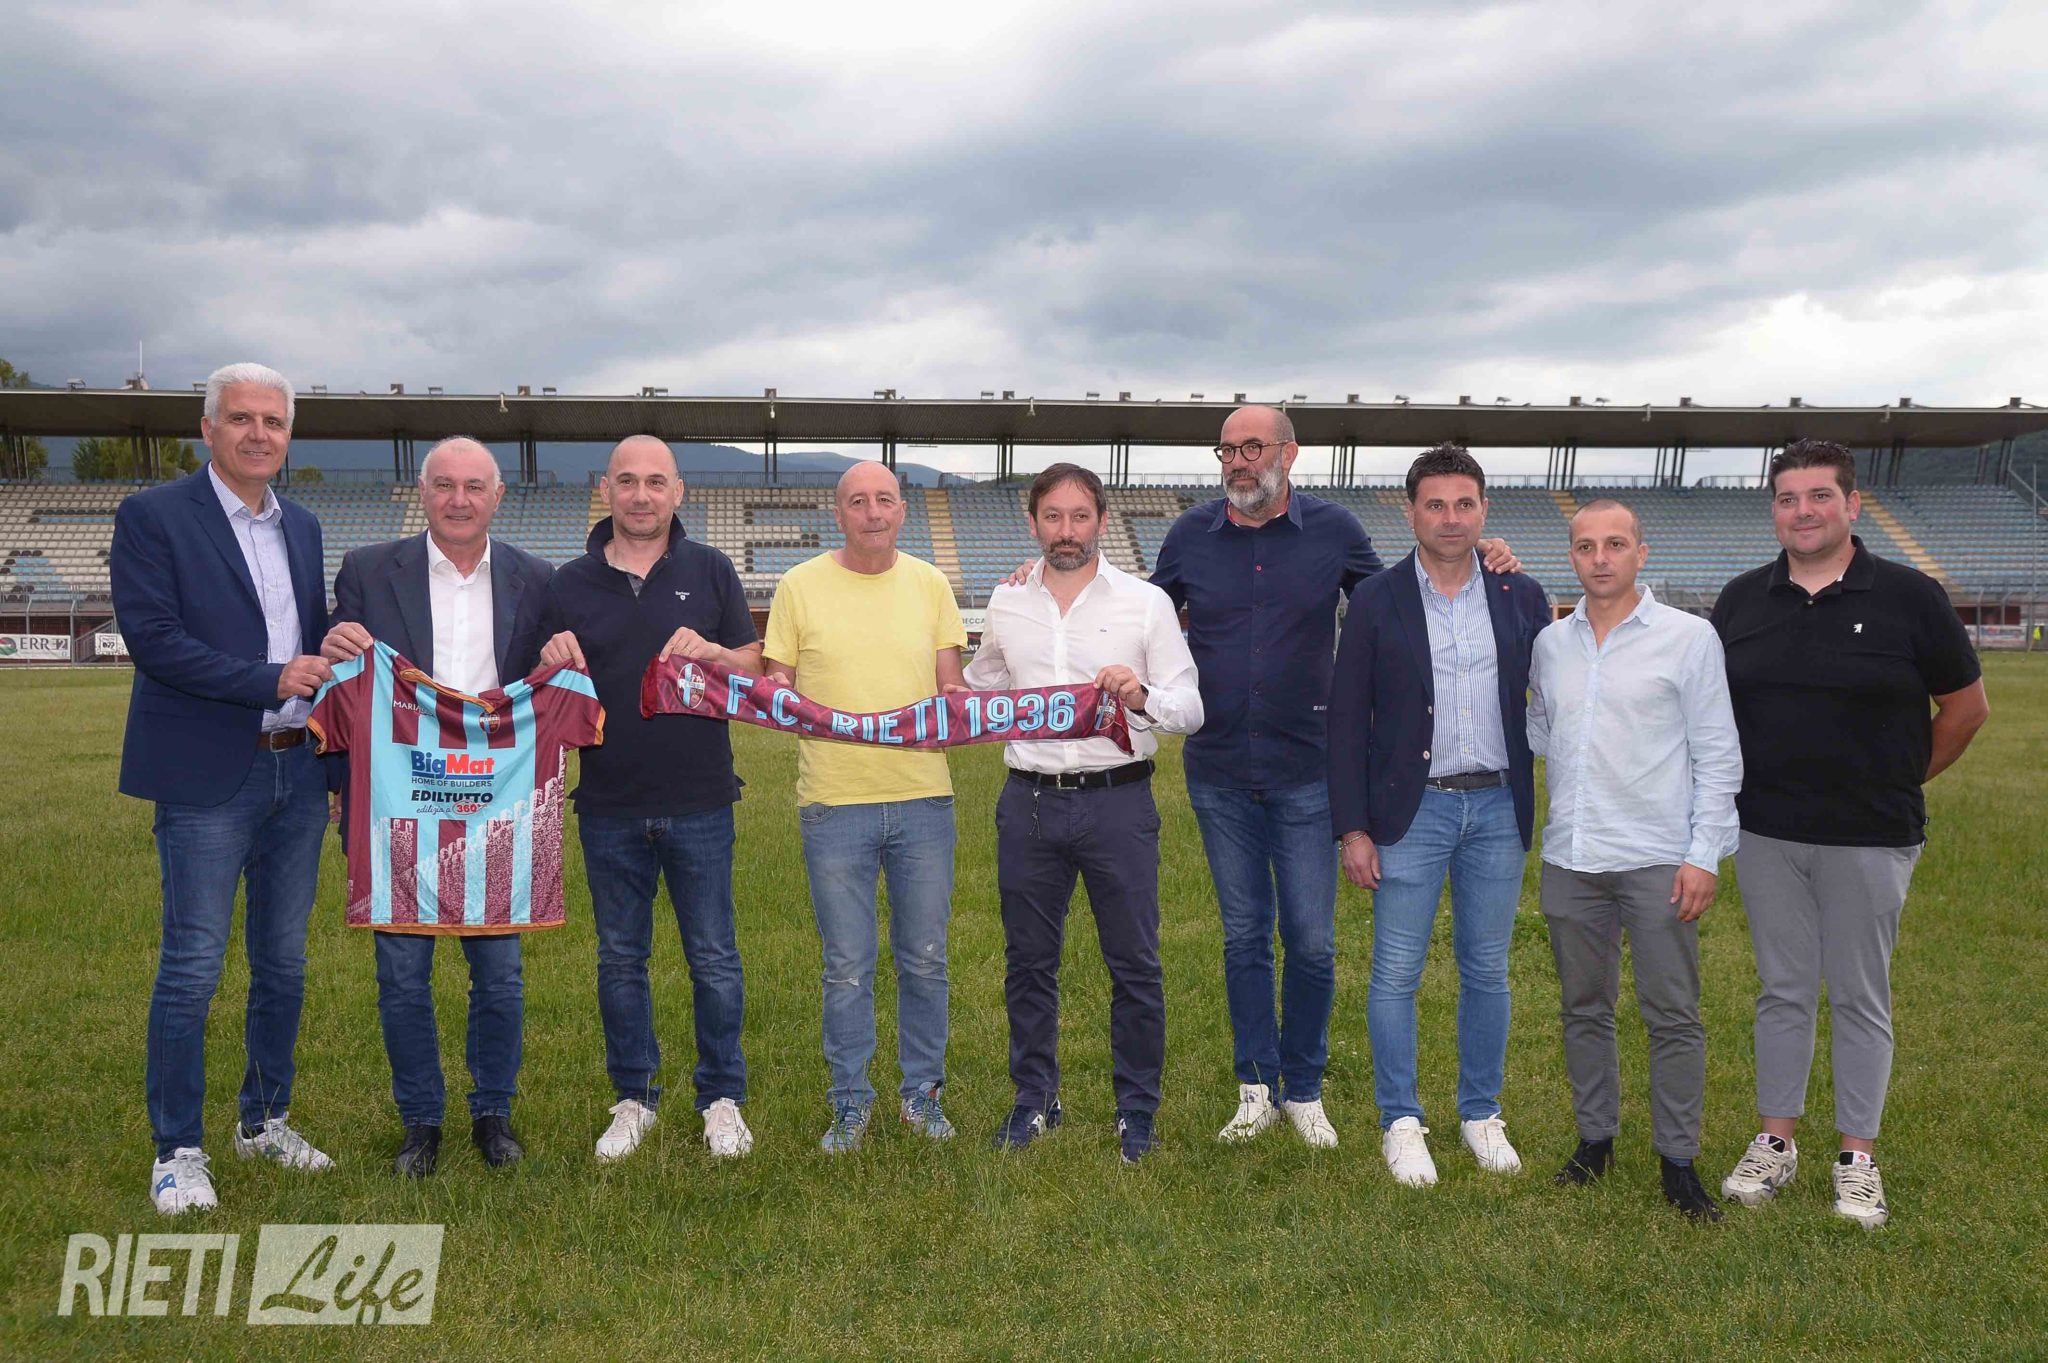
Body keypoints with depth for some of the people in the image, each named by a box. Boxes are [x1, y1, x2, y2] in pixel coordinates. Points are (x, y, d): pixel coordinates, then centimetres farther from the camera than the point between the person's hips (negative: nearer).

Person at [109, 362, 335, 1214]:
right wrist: (271, 681, -18)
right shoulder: (153, 518, -5)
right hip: (207, 780, -6)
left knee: (283, 965, 13)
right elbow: (152, 639, -14)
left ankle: (265, 1122, 28)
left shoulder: (302, 528, 13)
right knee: (191, 970, 0)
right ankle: (178, 1151, 13)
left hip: (297, 774, 6)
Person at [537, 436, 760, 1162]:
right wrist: (552, 665, -13)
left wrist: (710, 651, -16)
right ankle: (634, 1097, 27)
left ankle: (722, 1098, 21)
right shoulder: (569, 585, 4)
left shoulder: (709, 571, 2)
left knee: (714, 959, 6)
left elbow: (755, 667, 4)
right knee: (620, 959, 12)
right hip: (608, 807, 2)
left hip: (700, 802, -1)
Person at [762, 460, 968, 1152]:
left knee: (925, 959, 11)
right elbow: (775, 687, 5)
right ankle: (851, 1100, 23)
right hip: (834, 802, -2)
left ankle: (922, 1090, 28)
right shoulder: (800, 585, 2)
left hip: (922, 797, 2)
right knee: (847, 967, 7)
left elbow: (951, 689, 10)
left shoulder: (930, 584, 8)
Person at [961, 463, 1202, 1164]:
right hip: (1029, 801, 3)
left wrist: (1142, 698, -25)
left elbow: (1190, 710, -5)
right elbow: (980, 689, 26)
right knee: (1028, 961, 11)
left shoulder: (1146, 602, -1)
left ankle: (1137, 1109, 19)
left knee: (1134, 964, 3)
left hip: (1117, 799, -3)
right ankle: (1034, 1099, 27)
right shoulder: (1006, 604, 9)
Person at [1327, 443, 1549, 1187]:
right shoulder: (1377, 601, -3)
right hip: (1411, 809, -2)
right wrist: (1352, 827, -7)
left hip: (1497, 807, 2)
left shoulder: (1522, 598, 4)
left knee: (1486, 971, 12)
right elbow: (1348, 721, -3)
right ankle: (1401, 1121, 17)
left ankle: (1482, 1113, 27)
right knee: (1396, 973, 3)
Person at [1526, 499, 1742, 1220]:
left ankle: (1678, 1162, 14)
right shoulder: (1550, 642, 8)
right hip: (1571, 857, 4)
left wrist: (1704, 855, -9)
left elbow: (1718, 755, -3)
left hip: (1657, 859, -4)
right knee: (1584, 1008, 13)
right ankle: (1595, 1139, 27)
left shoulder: (1689, 637, -3)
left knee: (1673, 1016, 2)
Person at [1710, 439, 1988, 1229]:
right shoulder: (1742, 601, 4)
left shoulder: (1908, 598, -5)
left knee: (1862, 998, 6)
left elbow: (1966, 705, 4)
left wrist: (1905, 780, 8)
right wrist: (1739, 784, 8)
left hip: (1870, 838, -2)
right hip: (1766, 836, 3)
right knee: (1783, 991, 11)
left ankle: (1858, 1156, 19)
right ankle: (1776, 1143, 22)